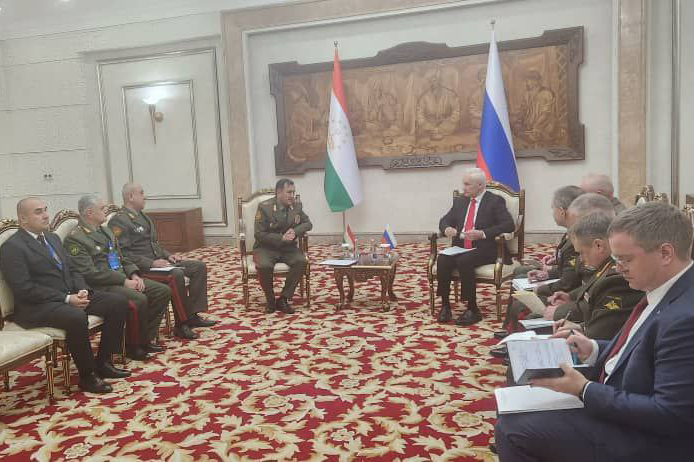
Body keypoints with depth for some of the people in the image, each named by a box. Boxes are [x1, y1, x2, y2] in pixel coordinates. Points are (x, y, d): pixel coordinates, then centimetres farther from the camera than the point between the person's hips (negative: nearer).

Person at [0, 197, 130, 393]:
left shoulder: (53, 238, 17)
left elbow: (72, 270, 18)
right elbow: (24, 288, -17)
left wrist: (83, 290, -4)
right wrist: (66, 298, -20)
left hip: (72, 295, 8)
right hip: (38, 306, -8)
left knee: (119, 302, -7)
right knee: (77, 317, -37)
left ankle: (103, 362, 2)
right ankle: (87, 376, -16)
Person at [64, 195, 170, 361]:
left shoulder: (106, 231, 19)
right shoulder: (75, 239, -9)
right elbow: (90, 273, -18)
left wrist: (134, 275, 2)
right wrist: (124, 281, -20)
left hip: (124, 279, 9)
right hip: (102, 287, -9)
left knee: (163, 291, -6)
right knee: (139, 299, -32)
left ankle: (146, 338, 2)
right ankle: (134, 346, -10)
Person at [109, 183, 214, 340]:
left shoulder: (142, 216, 20)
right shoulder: (119, 221, -10)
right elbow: (123, 254, -18)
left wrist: (167, 255, 9)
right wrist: (151, 263, -22)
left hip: (158, 261, 10)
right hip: (141, 269, -10)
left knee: (199, 266, -2)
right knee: (176, 274, -34)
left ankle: (192, 315, -5)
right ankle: (181, 324, -22)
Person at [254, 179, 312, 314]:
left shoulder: (297, 206, 4)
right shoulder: (264, 207, -9)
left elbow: (308, 224, 10)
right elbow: (259, 234, -12)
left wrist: (295, 231, -12)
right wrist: (281, 238, -23)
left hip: (288, 248, 4)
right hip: (266, 248, -3)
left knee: (301, 261, -27)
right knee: (264, 266, -34)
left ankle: (283, 299, -15)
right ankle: (270, 300, -7)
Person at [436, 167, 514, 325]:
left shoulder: (495, 201, 0)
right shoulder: (460, 201, 18)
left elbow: (508, 225, -11)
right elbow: (445, 220, 20)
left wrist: (483, 233, -22)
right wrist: (446, 229, -6)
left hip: (484, 249, -5)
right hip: (460, 247, 5)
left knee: (463, 262, -34)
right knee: (442, 260, -24)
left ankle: (472, 309, -22)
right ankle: (445, 305, -14)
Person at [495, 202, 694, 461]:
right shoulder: (668, 292, 0)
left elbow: (671, 414, -27)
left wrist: (585, 390, -23)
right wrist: (593, 350, -2)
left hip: (644, 438, -9)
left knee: (512, 429, -12)